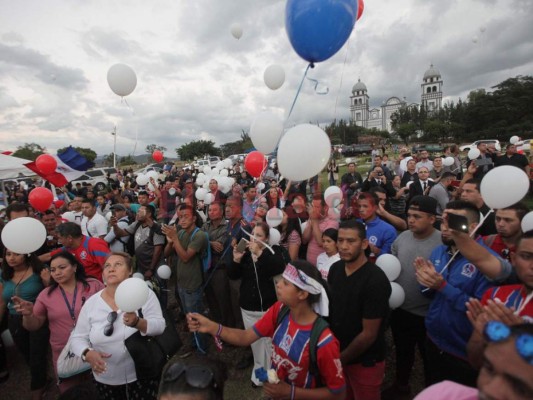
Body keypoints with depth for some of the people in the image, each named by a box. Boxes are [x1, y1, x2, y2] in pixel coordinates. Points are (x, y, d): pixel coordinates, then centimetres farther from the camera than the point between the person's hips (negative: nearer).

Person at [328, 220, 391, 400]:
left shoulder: (376, 280, -25)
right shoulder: (335, 269, -6)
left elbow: (369, 334, -21)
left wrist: (340, 358, -12)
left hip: (365, 362, -5)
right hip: (337, 354, 5)